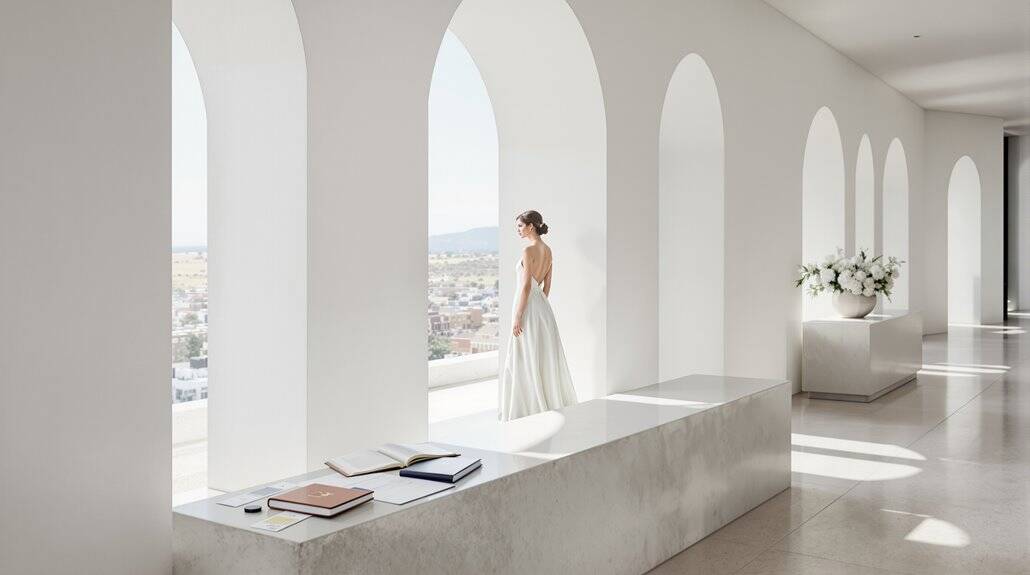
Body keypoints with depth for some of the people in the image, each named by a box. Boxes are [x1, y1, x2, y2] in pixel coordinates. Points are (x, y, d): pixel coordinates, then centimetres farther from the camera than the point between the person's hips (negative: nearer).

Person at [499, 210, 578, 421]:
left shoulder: (529, 250, -15)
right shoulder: (547, 250, 11)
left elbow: (526, 285, -19)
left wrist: (517, 316, -17)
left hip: (528, 306, -9)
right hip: (542, 306, 9)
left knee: (527, 360, -1)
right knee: (544, 357, 15)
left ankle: (532, 409, 4)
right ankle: (553, 403, 21)